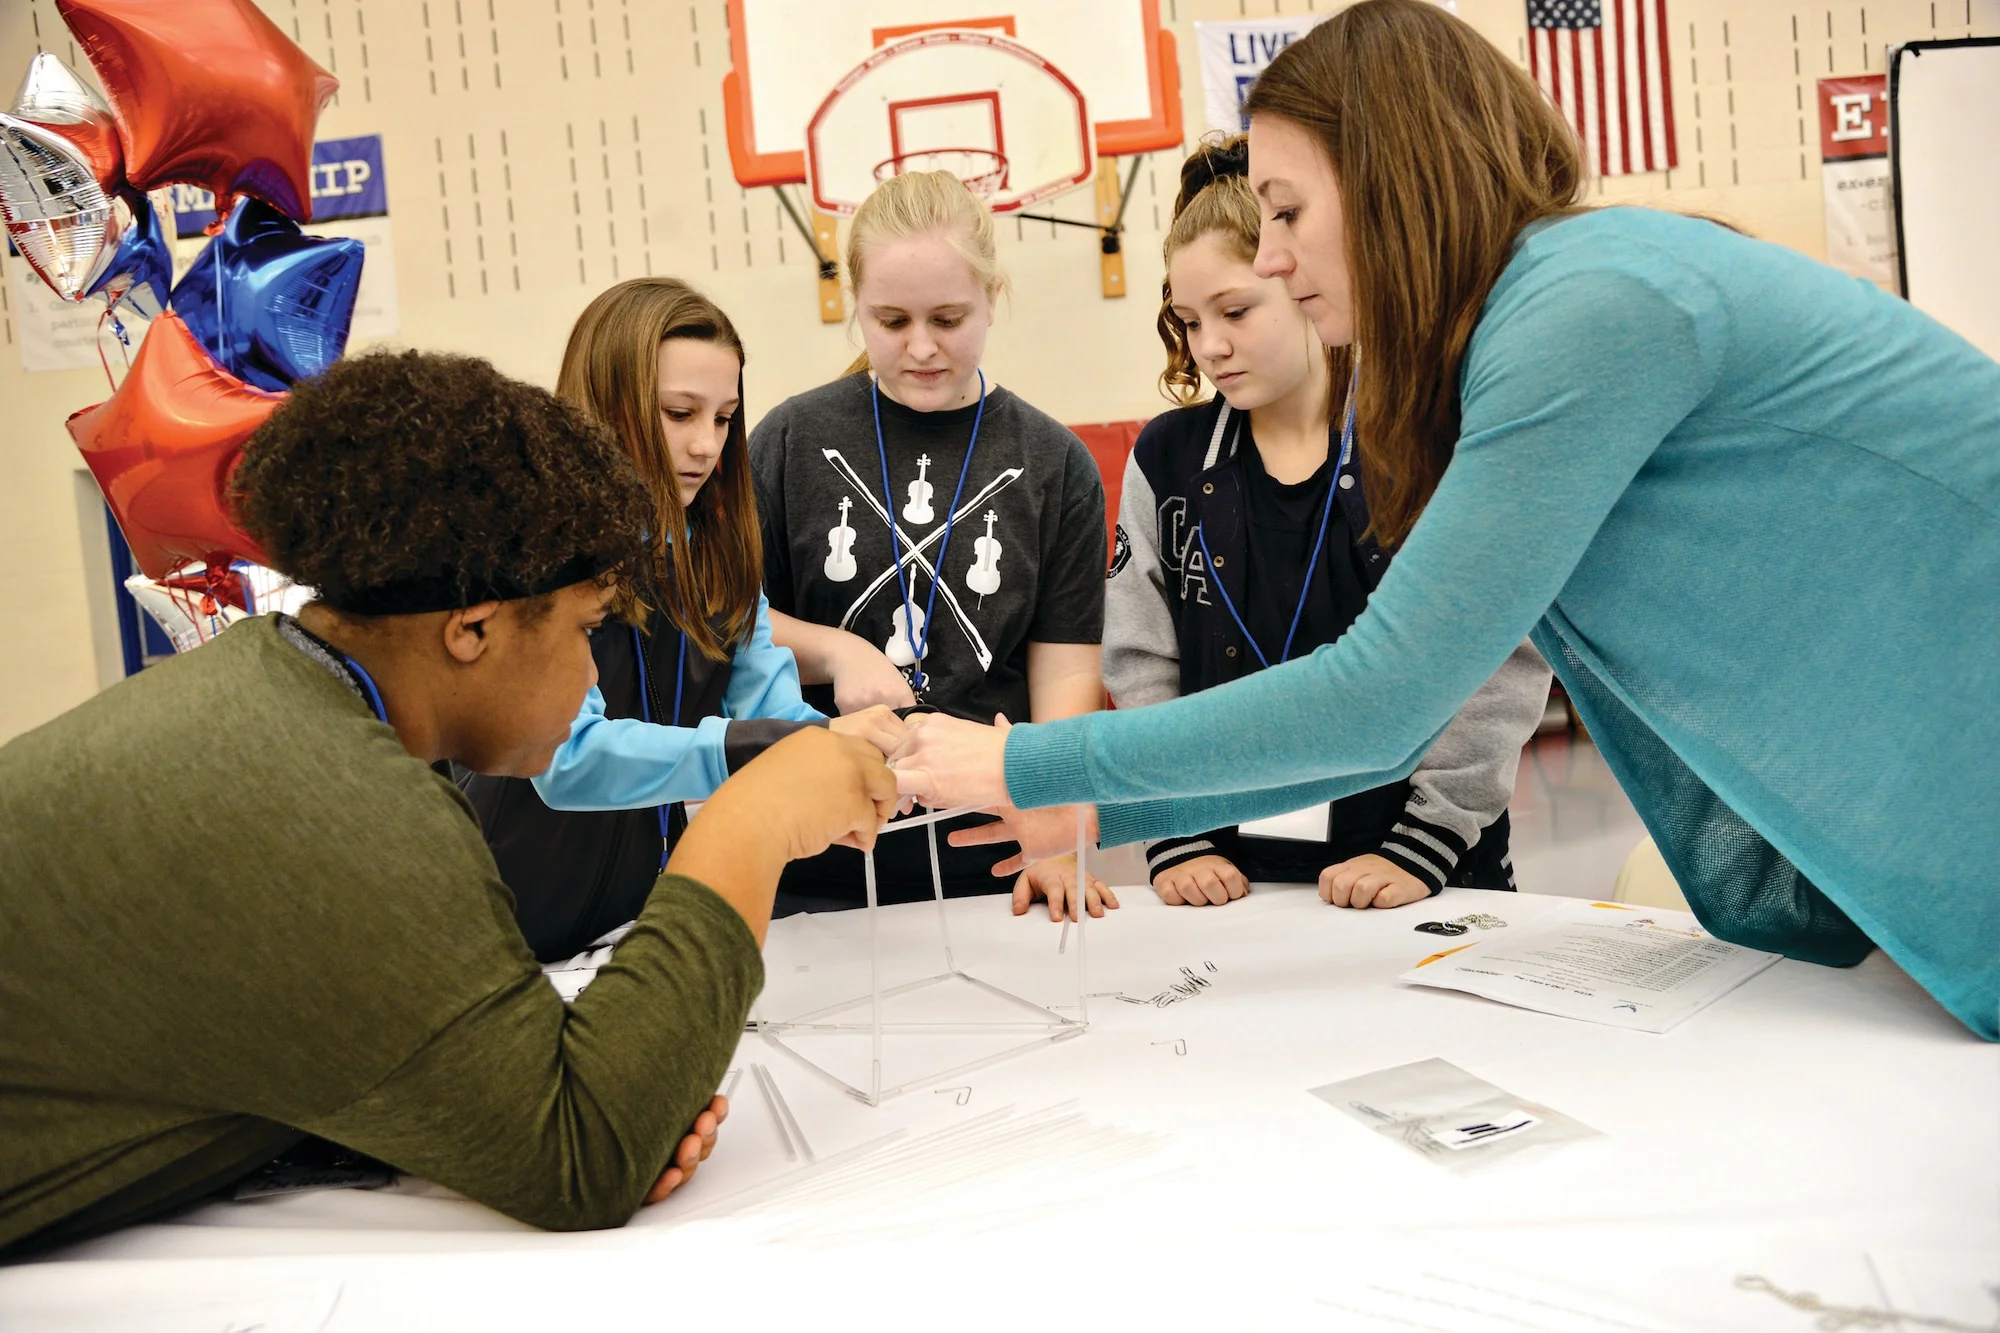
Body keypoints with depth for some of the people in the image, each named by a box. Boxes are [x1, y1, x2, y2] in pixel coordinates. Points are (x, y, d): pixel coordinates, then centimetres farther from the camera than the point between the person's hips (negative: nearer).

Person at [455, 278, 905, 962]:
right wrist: (797, 747, -37)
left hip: (650, 904, 5)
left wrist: (864, 752, -29)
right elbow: (567, 756, -29)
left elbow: (771, 707, -8)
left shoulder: (715, 549, 2)